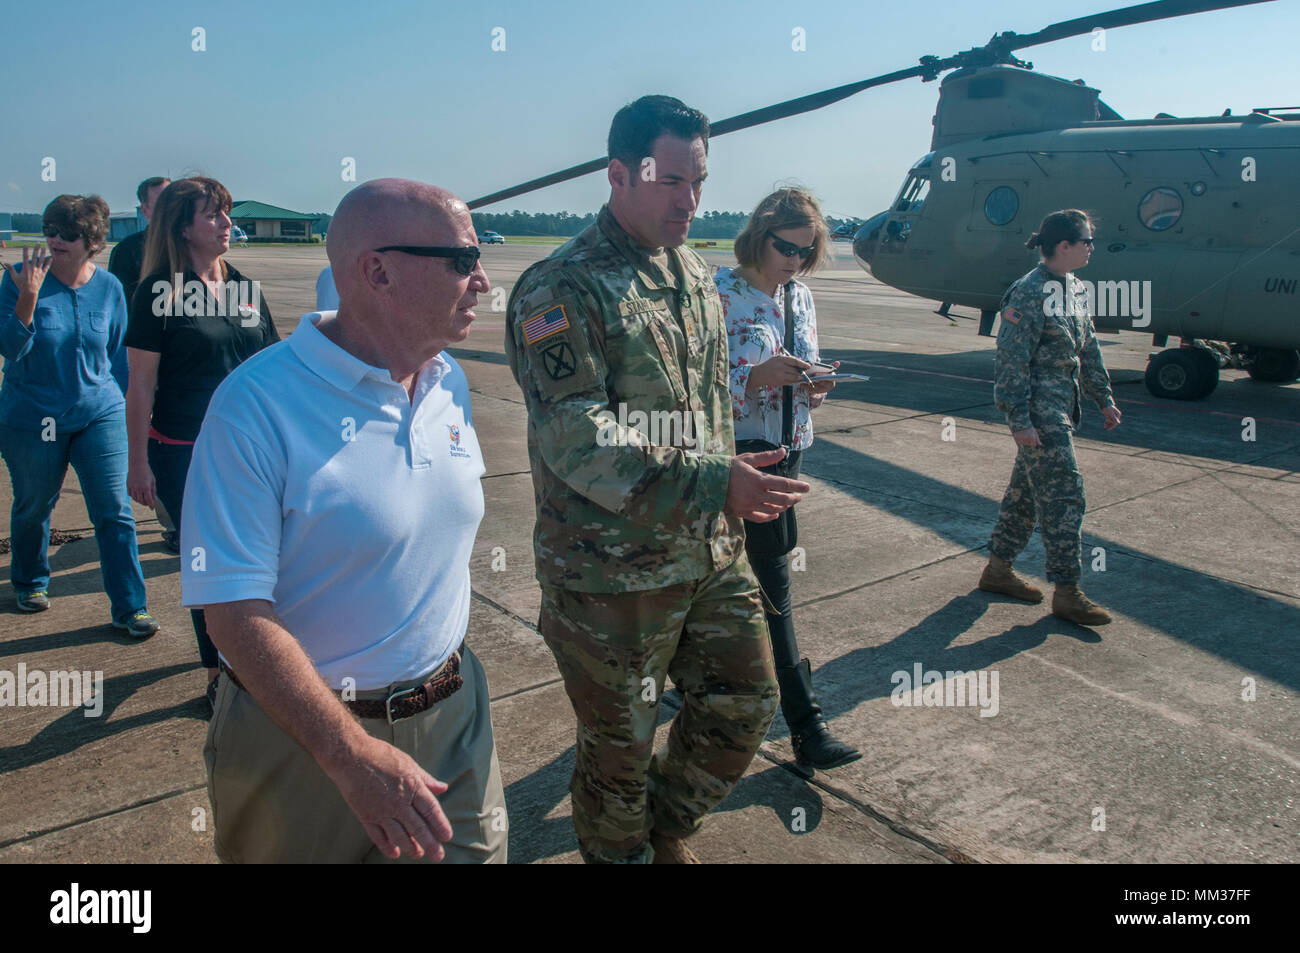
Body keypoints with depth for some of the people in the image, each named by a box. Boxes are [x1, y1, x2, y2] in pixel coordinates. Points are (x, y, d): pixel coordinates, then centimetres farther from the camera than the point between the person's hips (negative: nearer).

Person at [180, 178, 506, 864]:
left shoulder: (449, 381, 1)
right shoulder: (258, 402, -20)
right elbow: (235, 608, -23)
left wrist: (446, 672, 15)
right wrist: (353, 756, -26)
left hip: (453, 715, 6)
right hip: (301, 739, -5)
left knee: (475, 852, 17)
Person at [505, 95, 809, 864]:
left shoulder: (696, 275, 9)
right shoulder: (562, 290, -16)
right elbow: (577, 440, -25)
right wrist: (712, 482, -31)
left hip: (713, 554, 7)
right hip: (613, 573, -7)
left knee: (747, 703, 15)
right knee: (620, 743, 11)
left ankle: (668, 828, 41)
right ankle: (621, 852, 39)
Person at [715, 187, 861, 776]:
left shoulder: (799, 296, 10)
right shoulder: (720, 293, -13)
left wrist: (813, 386, -6)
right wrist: (761, 376, -31)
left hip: (788, 450, 7)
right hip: (740, 454, -7)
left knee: (758, 572, 15)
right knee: (773, 581, -5)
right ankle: (806, 727, 1)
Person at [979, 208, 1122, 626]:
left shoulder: (1075, 289, 12)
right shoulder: (1029, 294, -16)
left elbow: (1088, 349, 21)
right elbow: (1013, 361, -18)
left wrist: (1103, 398, 22)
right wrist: (1019, 420, -20)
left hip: (1060, 408, 9)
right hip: (1039, 411, -9)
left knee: (1027, 489, 15)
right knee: (1064, 494, -6)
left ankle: (998, 569, 27)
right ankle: (1067, 592, 2)